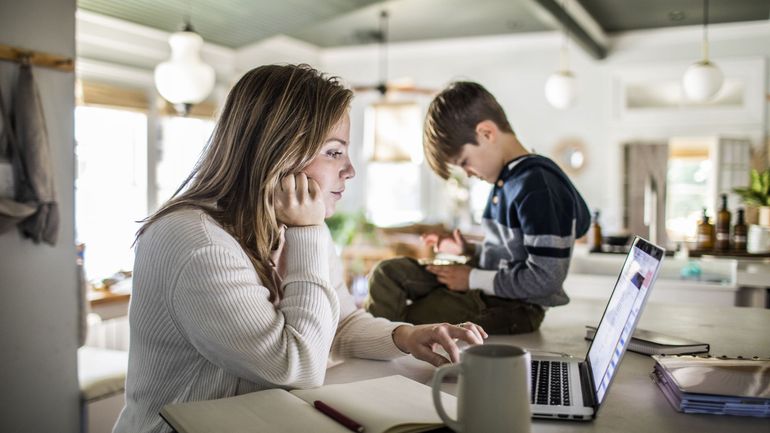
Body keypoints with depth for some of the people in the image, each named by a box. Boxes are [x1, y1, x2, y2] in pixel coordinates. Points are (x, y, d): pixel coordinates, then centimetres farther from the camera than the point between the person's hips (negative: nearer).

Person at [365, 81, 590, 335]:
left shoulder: (536, 185, -22)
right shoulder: (507, 178, 7)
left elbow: (545, 279, -25)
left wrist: (473, 278, -17)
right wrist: (469, 250, 9)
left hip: (514, 307, -9)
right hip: (484, 288, 9)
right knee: (387, 273, 0)